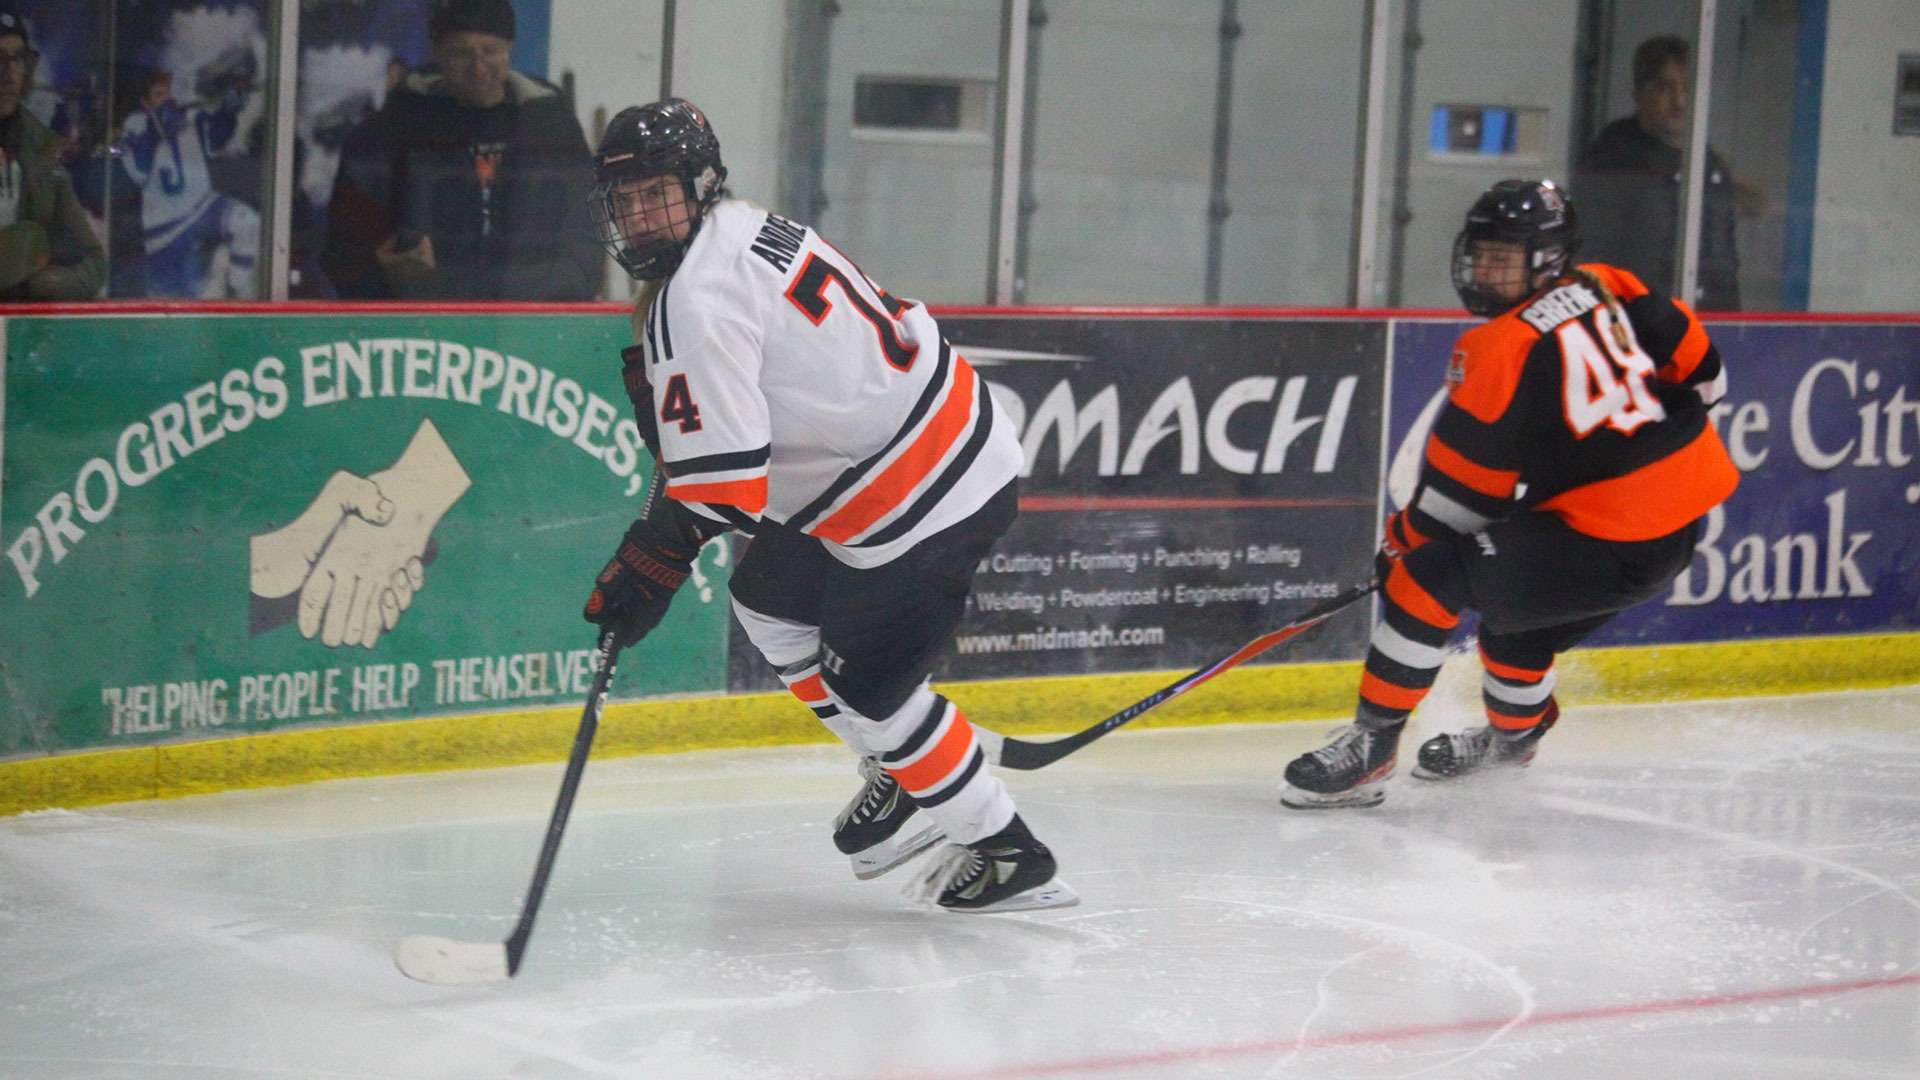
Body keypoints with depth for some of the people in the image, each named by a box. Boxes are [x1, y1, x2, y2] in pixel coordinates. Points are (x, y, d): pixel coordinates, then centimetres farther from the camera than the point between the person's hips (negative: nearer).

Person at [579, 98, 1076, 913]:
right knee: (770, 602, 21)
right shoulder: (740, 231, 9)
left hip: (923, 498, -11)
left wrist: (649, 566, -17)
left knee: (864, 684, -2)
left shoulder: (696, 303, -22)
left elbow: (723, 476, -26)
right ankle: (900, 774, 31)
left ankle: (1006, 853, 10)